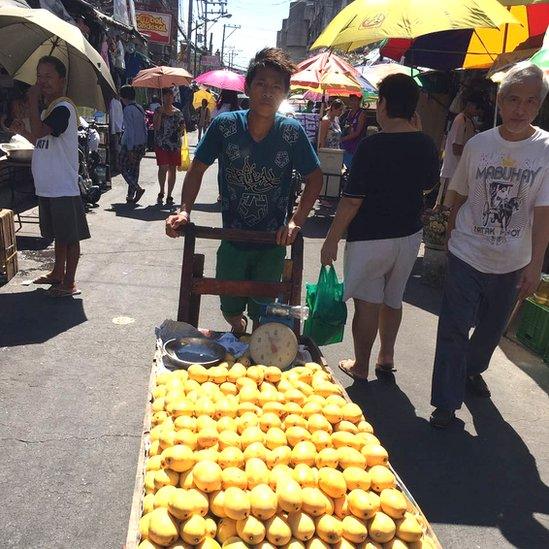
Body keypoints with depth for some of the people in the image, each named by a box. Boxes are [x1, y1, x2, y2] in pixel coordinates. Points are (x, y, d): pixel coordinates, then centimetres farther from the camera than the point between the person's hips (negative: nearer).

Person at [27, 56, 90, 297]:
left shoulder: (64, 108, -15)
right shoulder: (47, 108, 15)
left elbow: (38, 132, -29)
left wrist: (33, 101, -21)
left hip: (64, 187, -10)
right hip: (47, 185, 10)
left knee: (69, 236, 1)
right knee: (58, 233, 20)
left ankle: (69, 283, 9)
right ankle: (58, 273, 33)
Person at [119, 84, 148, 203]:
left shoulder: (128, 109, -14)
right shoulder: (140, 108, 11)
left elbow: (130, 130, -19)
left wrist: (130, 149, -19)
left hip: (131, 145, -8)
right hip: (142, 144, 8)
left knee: (124, 168, 4)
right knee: (134, 169, 13)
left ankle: (138, 189, -10)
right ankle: (131, 195, 17)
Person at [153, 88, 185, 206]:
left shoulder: (178, 112, 9)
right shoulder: (158, 111, 2)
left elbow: (183, 126, 16)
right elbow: (156, 127, -10)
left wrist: (178, 133, -3)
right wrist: (160, 113, -15)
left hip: (175, 145, 3)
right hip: (161, 144, -2)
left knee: (172, 170, 4)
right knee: (163, 168, -12)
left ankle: (169, 196, 12)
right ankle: (161, 192, 8)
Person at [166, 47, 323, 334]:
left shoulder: (292, 132, -11)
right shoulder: (225, 125, -11)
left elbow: (314, 178, -2)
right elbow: (197, 168, -3)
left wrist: (296, 222, -12)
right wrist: (184, 211, -16)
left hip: (273, 244, 0)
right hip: (232, 240, 1)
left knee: (263, 316, 9)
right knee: (230, 310, 14)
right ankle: (239, 335, 49)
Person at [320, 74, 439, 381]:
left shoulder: (373, 146, -19)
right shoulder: (427, 145, -1)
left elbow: (353, 200, -19)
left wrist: (332, 239, -11)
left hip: (370, 238, -6)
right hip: (410, 234, 6)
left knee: (368, 303, 6)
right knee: (393, 299, 19)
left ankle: (361, 367, 18)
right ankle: (387, 359, 33)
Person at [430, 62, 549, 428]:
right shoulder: (478, 144, -5)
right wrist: (453, 236, 7)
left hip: (512, 263, 1)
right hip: (467, 256, -1)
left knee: (492, 328, 19)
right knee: (454, 329, -3)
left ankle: (473, 370, 47)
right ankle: (447, 402, 10)